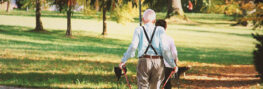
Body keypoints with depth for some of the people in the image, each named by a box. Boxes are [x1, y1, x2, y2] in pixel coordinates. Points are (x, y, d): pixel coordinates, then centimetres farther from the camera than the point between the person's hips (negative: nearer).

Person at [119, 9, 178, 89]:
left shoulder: (139, 30, 7)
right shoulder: (160, 30, 8)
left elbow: (133, 46, -5)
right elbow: (164, 48, -1)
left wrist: (123, 61, 3)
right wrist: (173, 64, 4)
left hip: (144, 61, -1)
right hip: (158, 61, 1)